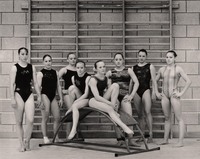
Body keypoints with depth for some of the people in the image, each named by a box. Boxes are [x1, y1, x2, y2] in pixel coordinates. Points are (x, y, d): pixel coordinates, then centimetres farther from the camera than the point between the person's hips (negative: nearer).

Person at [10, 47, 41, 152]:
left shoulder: (32, 67, 9)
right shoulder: (15, 68, -1)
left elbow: (35, 83, 12)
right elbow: (12, 84, -5)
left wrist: (39, 95, 7)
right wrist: (12, 98, -12)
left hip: (29, 94, 2)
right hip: (18, 94, -2)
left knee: (30, 120, -11)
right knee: (19, 122, 3)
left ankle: (27, 141, 9)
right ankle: (22, 144, 12)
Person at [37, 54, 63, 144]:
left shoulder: (55, 73, 13)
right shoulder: (41, 73, -2)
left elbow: (58, 86, 15)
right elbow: (38, 87, -7)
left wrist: (61, 98, 11)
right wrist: (40, 100, -15)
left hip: (53, 96, 5)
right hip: (45, 96, -5)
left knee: (57, 117, 2)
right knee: (45, 118, -3)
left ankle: (56, 137, 14)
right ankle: (45, 137, 6)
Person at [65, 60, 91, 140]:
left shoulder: (88, 77, -14)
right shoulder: (74, 77, 3)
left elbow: (86, 94, -19)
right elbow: (74, 91, 7)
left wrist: (75, 102, -23)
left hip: (87, 98, -6)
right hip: (79, 98, 6)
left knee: (75, 106, -32)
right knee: (72, 87, -19)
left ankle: (74, 129, -34)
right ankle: (71, 108, -10)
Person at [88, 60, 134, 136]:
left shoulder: (106, 78, 5)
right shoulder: (93, 80, -16)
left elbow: (110, 90, 11)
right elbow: (97, 97, -23)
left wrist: (115, 100, -10)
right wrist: (110, 103, -27)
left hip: (103, 98, 7)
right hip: (93, 100, -7)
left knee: (115, 85, -15)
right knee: (109, 109, -35)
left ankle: (114, 110, -18)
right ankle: (124, 127, -41)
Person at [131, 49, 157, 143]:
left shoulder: (150, 67, 7)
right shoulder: (134, 68, 15)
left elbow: (153, 80, 3)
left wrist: (154, 92, -5)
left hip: (146, 90, -3)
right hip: (136, 91, 3)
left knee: (147, 112, -17)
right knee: (140, 114, 6)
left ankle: (151, 135, -18)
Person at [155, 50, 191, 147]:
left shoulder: (178, 69, -1)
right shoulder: (162, 69, 11)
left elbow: (188, 81, -6)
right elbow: (155, 81, 22)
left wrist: (181, 93, -10)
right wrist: (156, 92, 11)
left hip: (173, 94, -4)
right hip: (164, 95, 5)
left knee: (179, 118, -7)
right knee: (167, 118, 11)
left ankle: (181, 141, -10)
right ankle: (165, 139, 17)